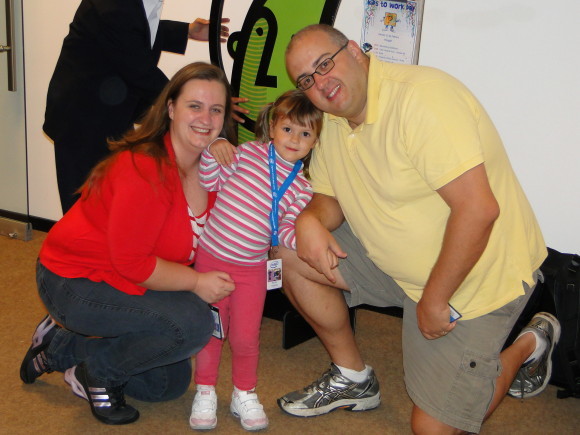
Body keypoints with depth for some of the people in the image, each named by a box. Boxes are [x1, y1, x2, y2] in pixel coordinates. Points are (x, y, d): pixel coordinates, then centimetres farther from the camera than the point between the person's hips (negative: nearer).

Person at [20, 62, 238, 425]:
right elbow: (131, 262, -27)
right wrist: (196, 282, -22)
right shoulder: (144, 169, -29)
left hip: (124, 283, 9)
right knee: (192, 323, -28)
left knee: (171, 383, 17)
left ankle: (62, 348, 24)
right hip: (73, 282, -9)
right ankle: (97, 371, -4)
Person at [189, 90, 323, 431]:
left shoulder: (302, 187, -1)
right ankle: (205, 391, 28)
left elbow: (285, 231, -5)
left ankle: (245, 394, 28)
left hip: (252, 268, 1)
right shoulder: (248, 153, -4)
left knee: (246, 336, 6)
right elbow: (210, 182, -1)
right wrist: (215, 150, -18)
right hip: (211, 256, 0)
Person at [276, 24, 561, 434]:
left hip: (475, 275, -8)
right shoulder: (335, 122, 2)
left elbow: (478, 208, -31)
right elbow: (330, 198, 11)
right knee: (292, 255, -2)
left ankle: (529, 346, 20)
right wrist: (309, 220, -15)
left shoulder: (420, 96, -27)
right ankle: (353, 379, 14)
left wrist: (434, 300, -23)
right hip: (396, 260, 8)